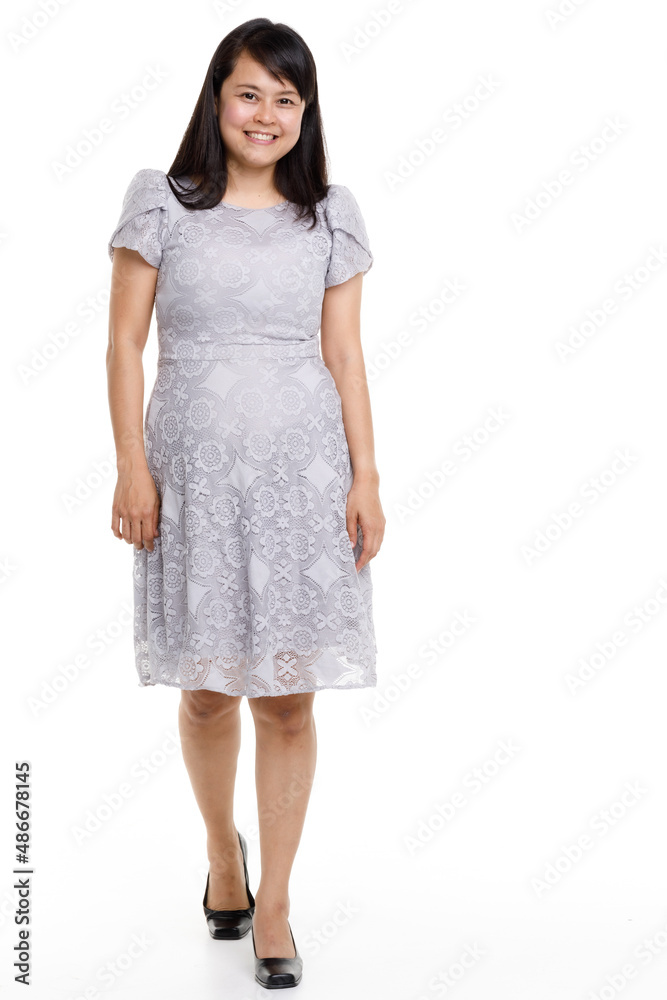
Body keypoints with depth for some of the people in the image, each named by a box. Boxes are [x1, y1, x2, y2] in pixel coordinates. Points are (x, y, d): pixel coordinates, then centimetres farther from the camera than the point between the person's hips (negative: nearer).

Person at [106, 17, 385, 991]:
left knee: (289, 694, 3)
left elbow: (344, 354, 5)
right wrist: (132, 465, -6)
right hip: (194, 471, 0)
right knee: (206, 687, 10)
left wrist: (366, 475, -1)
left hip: (302, 472, 1)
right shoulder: (163, 204, 2)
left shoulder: (329, 216, 6)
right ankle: (222, 846, 37)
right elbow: (125, 341, 1)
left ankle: (275, 899, 17)